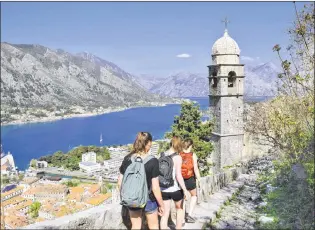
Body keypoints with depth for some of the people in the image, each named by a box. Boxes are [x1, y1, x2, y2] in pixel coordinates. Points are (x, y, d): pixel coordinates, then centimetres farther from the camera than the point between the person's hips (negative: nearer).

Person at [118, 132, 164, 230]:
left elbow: (120, 182, -3)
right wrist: (161, 204, -5)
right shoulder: (152, 161, -20)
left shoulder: (127, 159, -9)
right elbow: (155, 187, -19)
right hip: (148, 199, -3)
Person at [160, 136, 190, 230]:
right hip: (175, 189, -3)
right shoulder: (177, 157, -14)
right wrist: (185, 190, -14)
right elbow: (178, 175, -20)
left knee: (165, 213, 13)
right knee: (180, 209, 23)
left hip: (163, 189, 4)